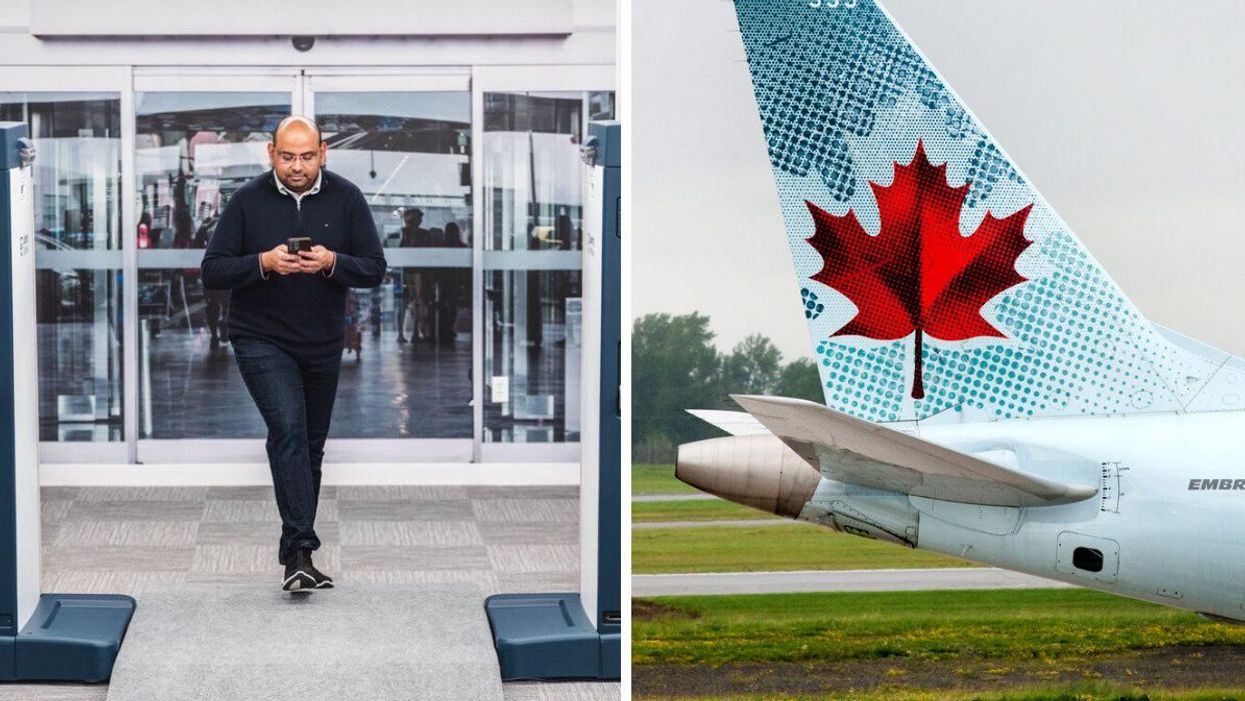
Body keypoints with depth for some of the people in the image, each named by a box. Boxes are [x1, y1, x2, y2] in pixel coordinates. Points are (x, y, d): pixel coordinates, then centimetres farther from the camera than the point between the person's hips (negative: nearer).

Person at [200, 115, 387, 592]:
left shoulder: (345, 198, -2)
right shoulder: (248, 201, -7)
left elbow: (374, 269, -3)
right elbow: (212, 271, -8)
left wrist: (331, 262, -22)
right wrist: (263, 263, -24)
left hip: (323, 344, 4)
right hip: (261, 341, -4)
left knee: (311, 446, 12)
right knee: (288, 429, -22)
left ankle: (295, 552, 25)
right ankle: (300, 551, -25)